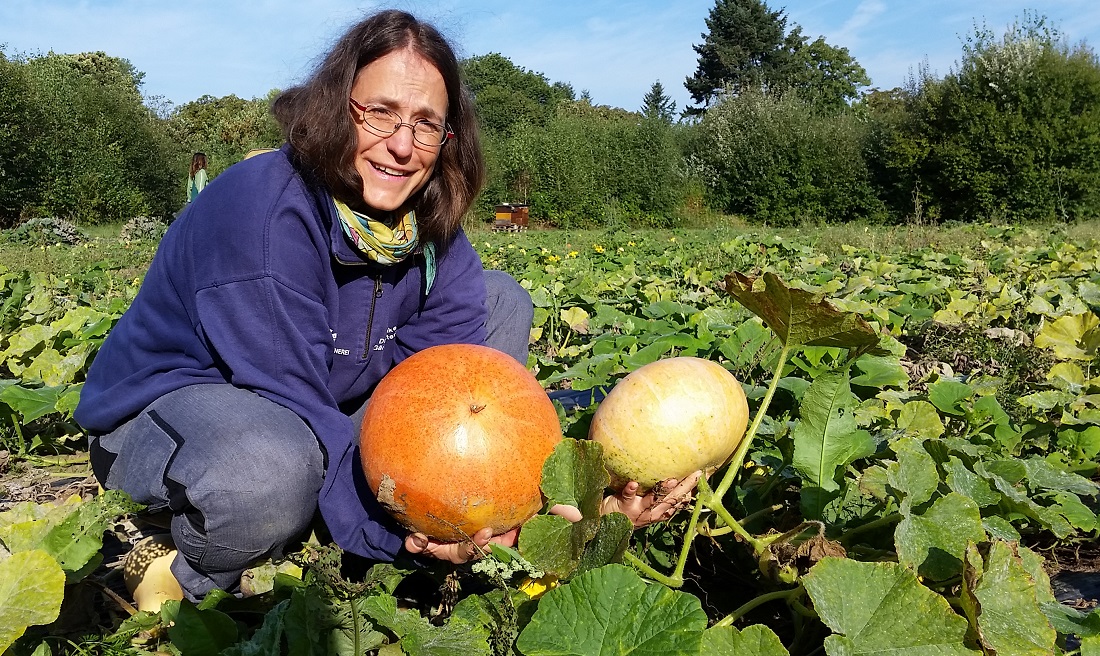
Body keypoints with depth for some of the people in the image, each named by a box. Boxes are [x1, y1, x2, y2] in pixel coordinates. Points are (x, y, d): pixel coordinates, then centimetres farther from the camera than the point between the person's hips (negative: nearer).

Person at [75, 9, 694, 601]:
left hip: (332, 408, 7)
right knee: (270, 468, -45)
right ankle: (201, 582, -7)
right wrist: (390, 530, -40)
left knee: (503, 300, -2)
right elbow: (296, 405, -31)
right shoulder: (266, 210, -30)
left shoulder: (426, 216, -10)